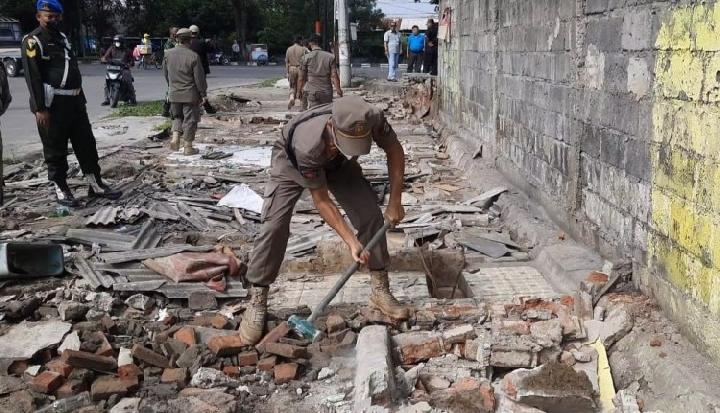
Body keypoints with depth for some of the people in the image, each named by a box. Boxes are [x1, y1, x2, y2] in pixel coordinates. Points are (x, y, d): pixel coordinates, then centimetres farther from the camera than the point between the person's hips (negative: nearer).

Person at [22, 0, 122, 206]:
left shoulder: (63, 38, 17)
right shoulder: (33, 41, -9)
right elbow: (32, 77, -15)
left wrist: (81, 99, 19)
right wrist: (40, 108, -20)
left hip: (74, 101, 8)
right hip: (52, 104, -8)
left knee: (86, 144, 9)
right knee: (55, 150, 1)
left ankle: (95, 185, 17)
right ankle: (60, 189, 12)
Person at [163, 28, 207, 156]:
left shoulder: (168, 54, 1)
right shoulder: (193, 56, -14)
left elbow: (165, 74, 12)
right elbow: (199, 78, -11)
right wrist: (203, 94, -3)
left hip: (174, 94, 4)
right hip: (190, 94, -4)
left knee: (177, 117, 21)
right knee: (190, 119, 5)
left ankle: (175, 138, 1)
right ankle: (187, 147, 8)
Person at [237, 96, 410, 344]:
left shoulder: (373, 120, -37)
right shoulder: (308, 144, -45)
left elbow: (395, 151, -14)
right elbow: (322, 201, -31)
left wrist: (395, 202, -16)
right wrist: (352, 242, -33)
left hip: (337, 163, 4)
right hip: (292, 161, -4)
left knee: (371, 215, -8)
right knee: (274, 226, -18)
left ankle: (381, 291, 7)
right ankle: (256, 303, -6)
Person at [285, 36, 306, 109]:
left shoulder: (289, 49, 5)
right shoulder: (303, 49, -6)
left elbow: (286, 62, 6)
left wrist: (287, 72, 11)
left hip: (291, 69, 3)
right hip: (300, 69, -2)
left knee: (293, 86, 14)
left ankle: (291, 97, -14)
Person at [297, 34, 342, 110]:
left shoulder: (305, 57, -1)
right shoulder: (330, 56, 3)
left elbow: (301, 78, 0)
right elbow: (334, 76, -3)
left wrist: (300, 90, 10)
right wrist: (339, 90, 1)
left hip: (310, 92, -2)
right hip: (327, 92, 2)